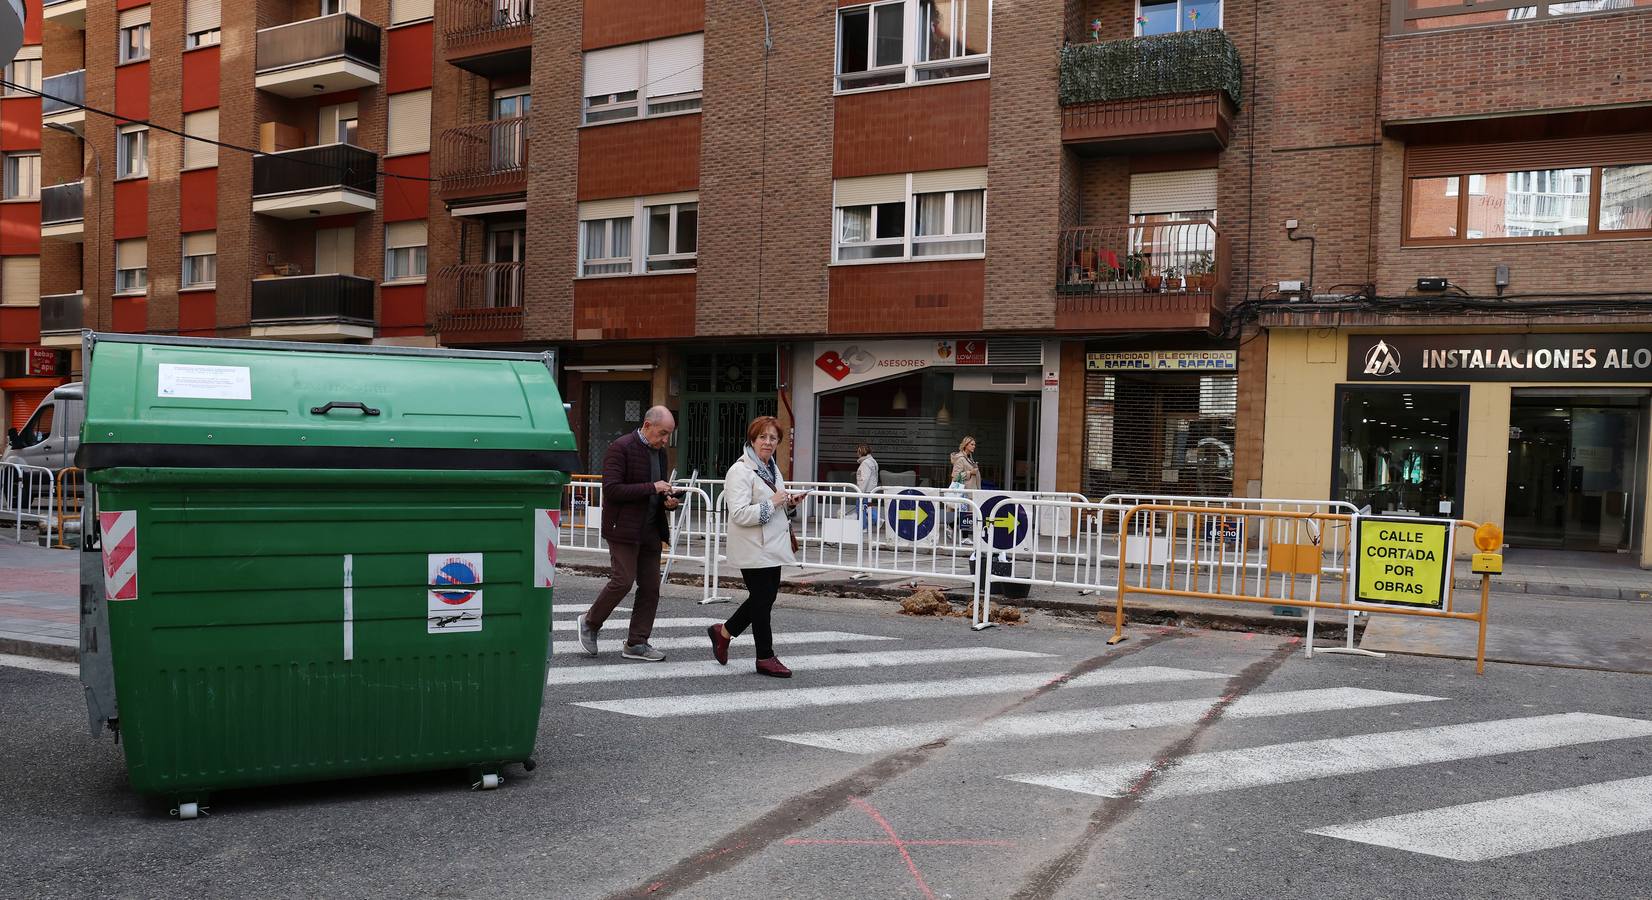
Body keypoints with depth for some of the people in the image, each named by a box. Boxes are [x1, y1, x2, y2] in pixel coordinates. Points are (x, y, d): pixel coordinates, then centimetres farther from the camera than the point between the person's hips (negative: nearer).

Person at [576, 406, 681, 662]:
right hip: (624, 528, -8)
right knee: (623, 580, -10)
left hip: (650, 530, 8)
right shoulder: (620, 448, -10)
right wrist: (651, 488, -19)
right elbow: (612, 489, -18)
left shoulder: (659, 452, 15)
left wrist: (668, 501, 5)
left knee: (651, 587, 4)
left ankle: (636, 643, 12)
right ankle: (590, 622, 14)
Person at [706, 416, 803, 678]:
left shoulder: (772, 468, 14)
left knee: (765, 597, 14)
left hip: (772, 546, 9)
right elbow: (740, 514, -23)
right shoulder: (740, 471, -15)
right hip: (753, 550, -9)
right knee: (762, 599, 0)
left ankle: (723, 632, 32)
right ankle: (765, 658, 12)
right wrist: (772, 502, -22)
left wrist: (790, 503, 6)